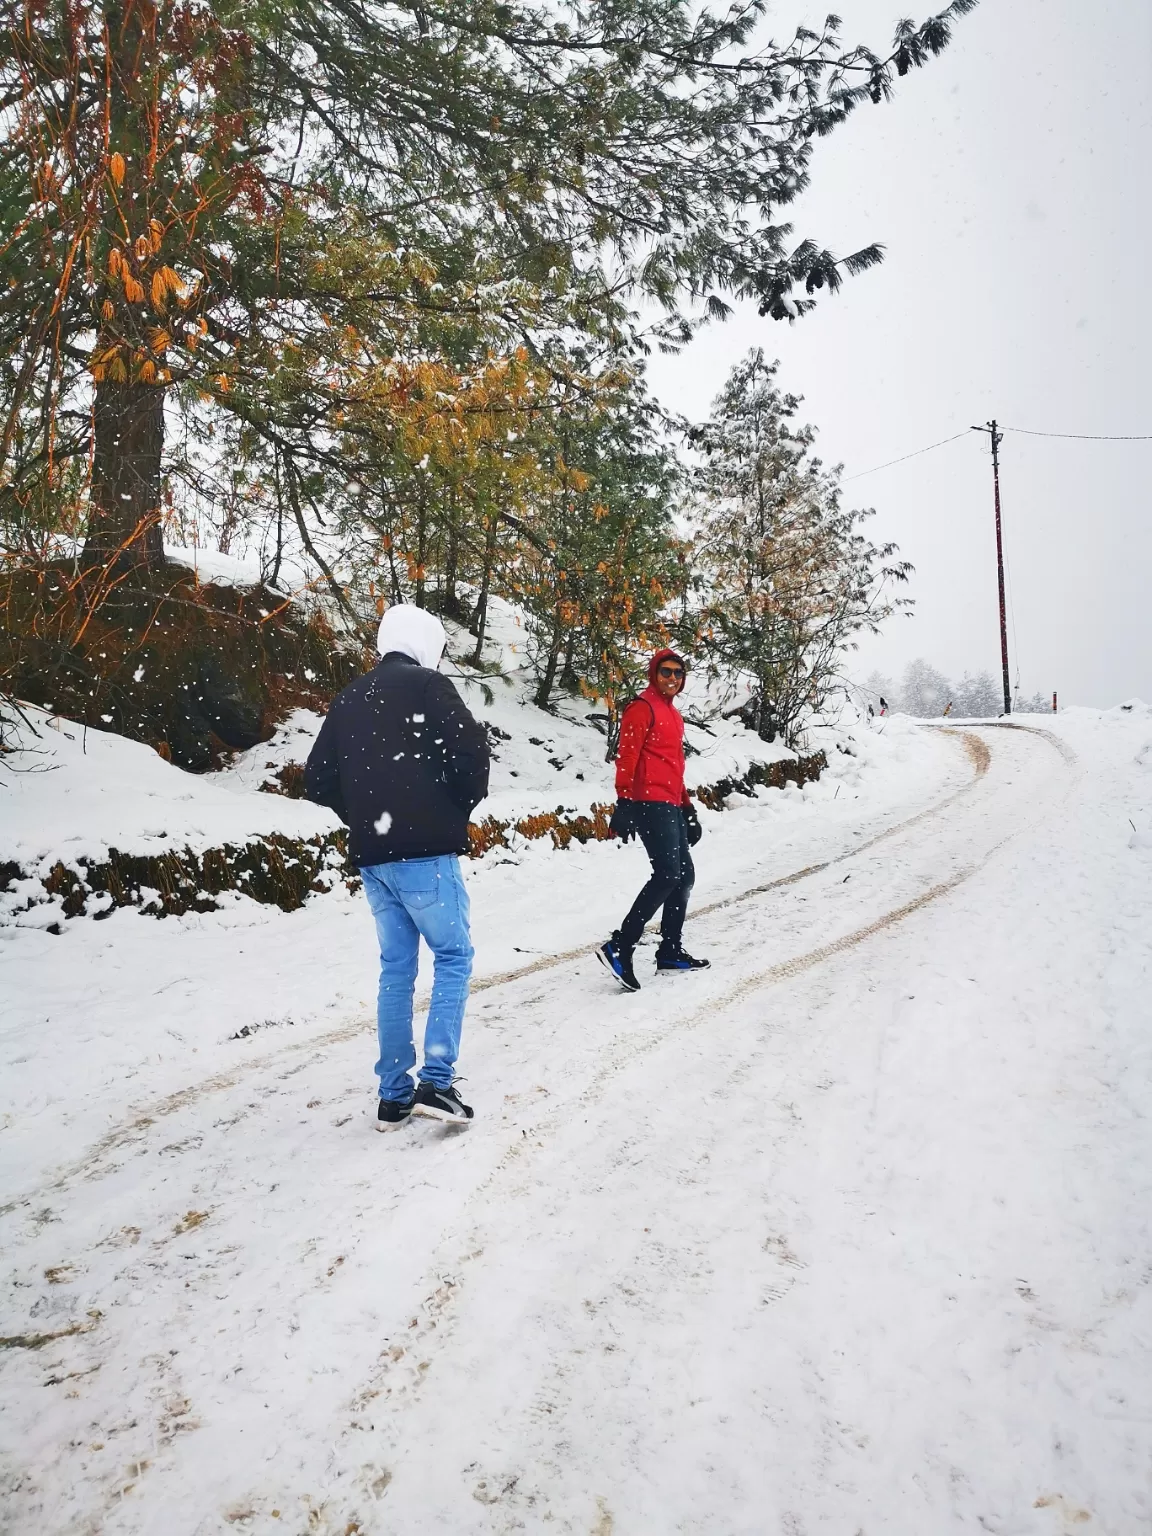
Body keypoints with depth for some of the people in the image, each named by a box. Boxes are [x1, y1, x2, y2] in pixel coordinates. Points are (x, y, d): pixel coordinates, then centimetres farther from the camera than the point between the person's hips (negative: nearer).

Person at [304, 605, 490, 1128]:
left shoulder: (349, 698, 15)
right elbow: (470, 750, -14)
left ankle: (394, 1095, 16)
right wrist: (464, 804, 2)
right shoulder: (427, 685, -3)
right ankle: (437, 1081, -4)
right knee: (453, 955, 5)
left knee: (395, 968, 13)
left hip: (371, 856, 6)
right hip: (424, 851, -6)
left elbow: (318, 780, 14)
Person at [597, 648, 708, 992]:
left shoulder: (674, 715, 22)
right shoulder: (642, 709, -6)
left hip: (670, 806, 10)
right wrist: (624, 804, -22)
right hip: (650, 803, -10)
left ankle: (671, 950, 22)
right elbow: (626, 757, -15)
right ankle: (619, 948, -19)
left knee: (684, 874, 12)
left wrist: (686, 805, 25)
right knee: (668, 874, -19)